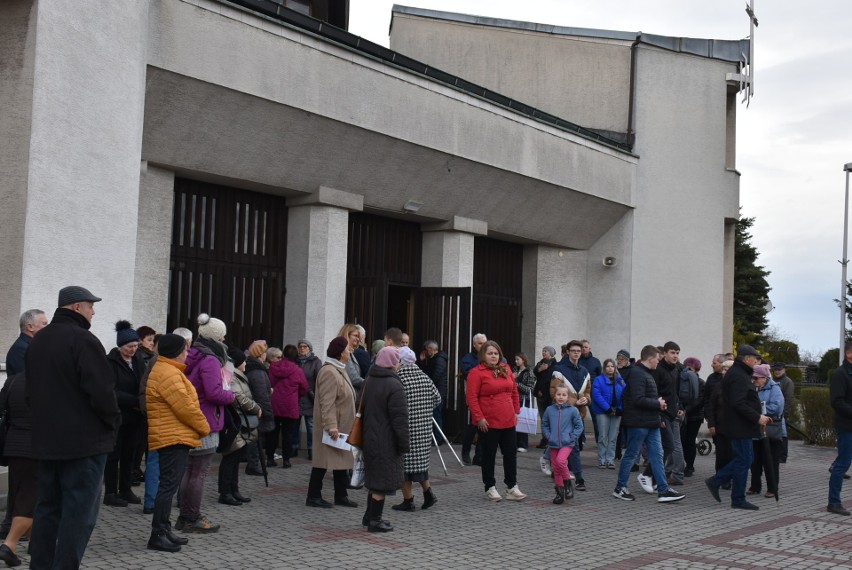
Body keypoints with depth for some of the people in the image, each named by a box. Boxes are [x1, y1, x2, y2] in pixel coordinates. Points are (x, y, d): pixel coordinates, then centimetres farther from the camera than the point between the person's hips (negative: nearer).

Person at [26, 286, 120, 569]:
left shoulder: (37, 341, 14)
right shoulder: (83, 340, -15)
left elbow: (31, 389, 19)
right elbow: (101, 389, -21)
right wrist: (112, 420, -6)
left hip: (46, 439, 9)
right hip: (84, 439, -9)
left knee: (48, 507, 15)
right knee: (79, 511, -4)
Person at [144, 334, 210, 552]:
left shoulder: (166, 370, 18)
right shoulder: (168, 374, -17)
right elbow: (186, 408, -19)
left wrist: (199, 428, 17)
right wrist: (204, 427, -7)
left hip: (173, 437, 11)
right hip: (174, 437, -11)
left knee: (168, 485, 14)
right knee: (168, 486, -10)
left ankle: (164, 530, 19)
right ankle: (158, 535, -9)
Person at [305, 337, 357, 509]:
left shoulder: (339, 370, 15)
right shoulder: (329, 372, -18)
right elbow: (327, 402, -24)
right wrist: (331, 425, -28)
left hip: (341, 426, 10)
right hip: (332, 427, -10)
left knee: (341, 460, 13)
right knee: (323, 461, -3)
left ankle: (341, 496, 21)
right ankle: (313, 497, 6)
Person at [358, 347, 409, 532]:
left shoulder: (368, 382, 9)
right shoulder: (394, 386, -18)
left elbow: (360, 410, 16)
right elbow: (400, 418, -19)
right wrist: (404, 443, -12)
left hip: (369, 438, 9)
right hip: (386, 442, -9)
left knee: (374, 478, 20)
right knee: (383, 480, 1)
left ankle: (370, 515, 28)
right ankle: (374, 520, 6)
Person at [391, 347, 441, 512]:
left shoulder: (397, 380, -16)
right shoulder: (425, 378, 3)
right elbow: (437, 399, 10)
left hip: (405, 429, -6)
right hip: (424, 427, 6)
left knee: (405, 462, 4)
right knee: (420, 459, 20)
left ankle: (408, 500, 10)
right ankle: (428, 492, 19)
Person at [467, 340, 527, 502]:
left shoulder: (506, 370, 10)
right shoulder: (477, 372, -9)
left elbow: (514, 392, 18)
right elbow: (472, 397, -13)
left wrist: (516, 410, 13)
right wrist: (479, 418, -17)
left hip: (508, 422, 6)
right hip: (488, 423, -6)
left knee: (511, 454, 9)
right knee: (489, 455, 5)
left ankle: (512, 487, 19)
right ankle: (490, 488, 16)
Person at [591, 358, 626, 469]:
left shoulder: (620, 381, 11)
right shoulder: (599, 380, -1)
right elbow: (597, 395, -11)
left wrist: (620, 408, -10)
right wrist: (608, 408, -17)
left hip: (617, 412, 4)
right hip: (603, 412, -4)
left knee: (613, 438, 6)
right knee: (603, 437, -2)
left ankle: (610, 460, 11)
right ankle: (602, 460, 5)